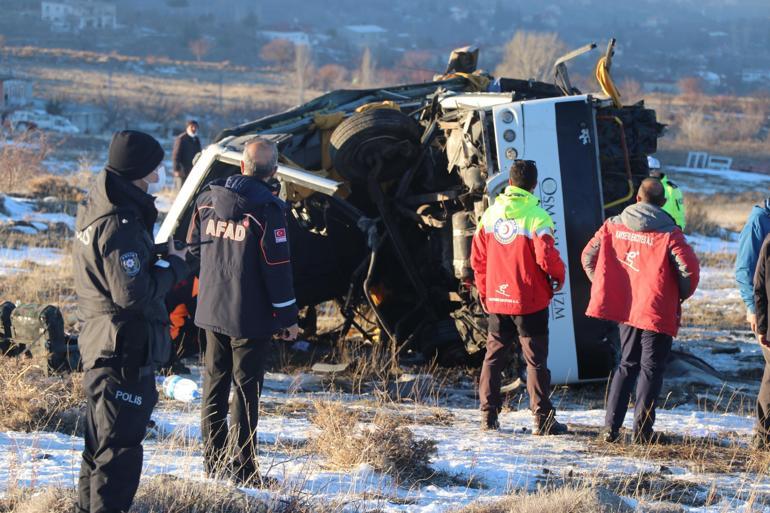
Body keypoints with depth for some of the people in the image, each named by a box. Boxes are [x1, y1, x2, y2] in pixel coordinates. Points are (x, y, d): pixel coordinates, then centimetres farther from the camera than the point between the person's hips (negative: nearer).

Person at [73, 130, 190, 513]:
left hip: (99, 346, 10)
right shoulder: (119, 225, -24)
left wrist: (160, 259, 1)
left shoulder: (94, 208, 7)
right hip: (125, 352, -10)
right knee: (120, 449, -4)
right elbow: (134, 294, -28)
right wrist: (174, 266, -14)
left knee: (102, 442, 22)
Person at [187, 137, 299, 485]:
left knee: (215, 382, 14)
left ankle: (213, 461, 20)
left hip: (211, 310, 6)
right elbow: (277, 268, -16)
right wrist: (288, 316, -7)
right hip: (250, 315, -6)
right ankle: (241, 468, 3)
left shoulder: (208, 199, 2)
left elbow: (193, 248, 12)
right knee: (246, 389, 1)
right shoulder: (266, 209, -17)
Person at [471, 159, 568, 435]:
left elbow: (477, 256, 6)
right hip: (529, 301, -4)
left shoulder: (491, 213, 2)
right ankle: (543, 419, 0)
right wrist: (559, 275, 3)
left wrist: (484, 291, 17)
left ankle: (488, 415, 14)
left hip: (496, 300, 4)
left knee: (494, 357, 14)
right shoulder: (536, 216, -14)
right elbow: (546, 256, -18)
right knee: (536, 360, 1)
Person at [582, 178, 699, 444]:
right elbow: (689, 268, -17)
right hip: (657, 312, -4)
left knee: (627, 365, 17)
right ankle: (643, 430, 5)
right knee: (651, 369, 5)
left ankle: (611, 426, 11)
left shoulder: (614, 225, 2)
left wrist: (606, 289, 17)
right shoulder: (668, 232, -12)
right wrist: (682, 295, 2)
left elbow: (589, 256, 6)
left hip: (625, 307, 4)